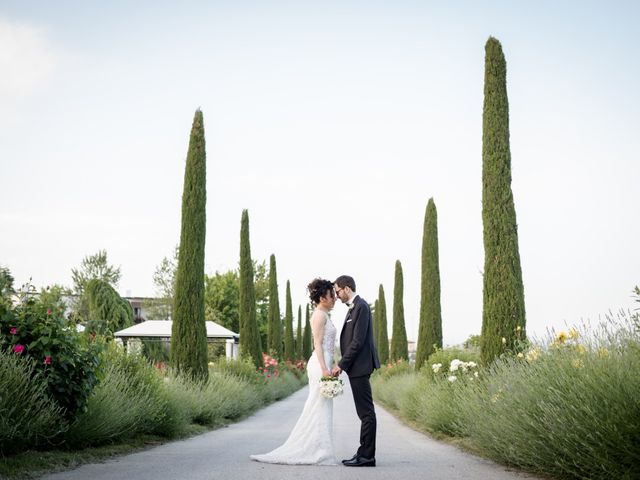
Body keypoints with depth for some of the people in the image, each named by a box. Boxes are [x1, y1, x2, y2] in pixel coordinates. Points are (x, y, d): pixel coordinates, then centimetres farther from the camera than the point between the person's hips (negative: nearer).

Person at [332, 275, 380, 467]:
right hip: (357, 367, 10)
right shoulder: (354, 307, 17)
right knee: (364, 412, 11)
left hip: (360, 366, -10)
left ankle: (367, 456, -3)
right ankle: (364, 453, 16)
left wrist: (341, 365, -16)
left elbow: (358, 341, -19)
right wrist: (343, 364, 13)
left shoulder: (361, 307, -14)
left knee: (366, 412, -6)